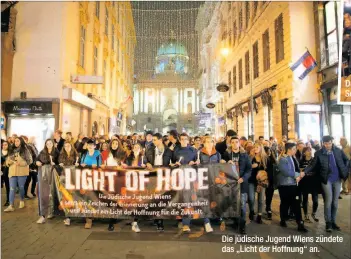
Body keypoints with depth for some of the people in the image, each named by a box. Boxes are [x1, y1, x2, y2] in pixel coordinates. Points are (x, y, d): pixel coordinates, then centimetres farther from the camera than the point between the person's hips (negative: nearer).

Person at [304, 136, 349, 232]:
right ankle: (328, 223, 10)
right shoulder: (319, 153, -7)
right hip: (326, 180, -3)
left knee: (335, 202, 10)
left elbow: (346, 160, 13)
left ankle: (333, 222, 23)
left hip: (337, 179, 3)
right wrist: (304, 172, -20)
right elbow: (313, 165, -7)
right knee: (328, 201, -4)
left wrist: (345, 171, 3)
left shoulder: (338, 151, 1)